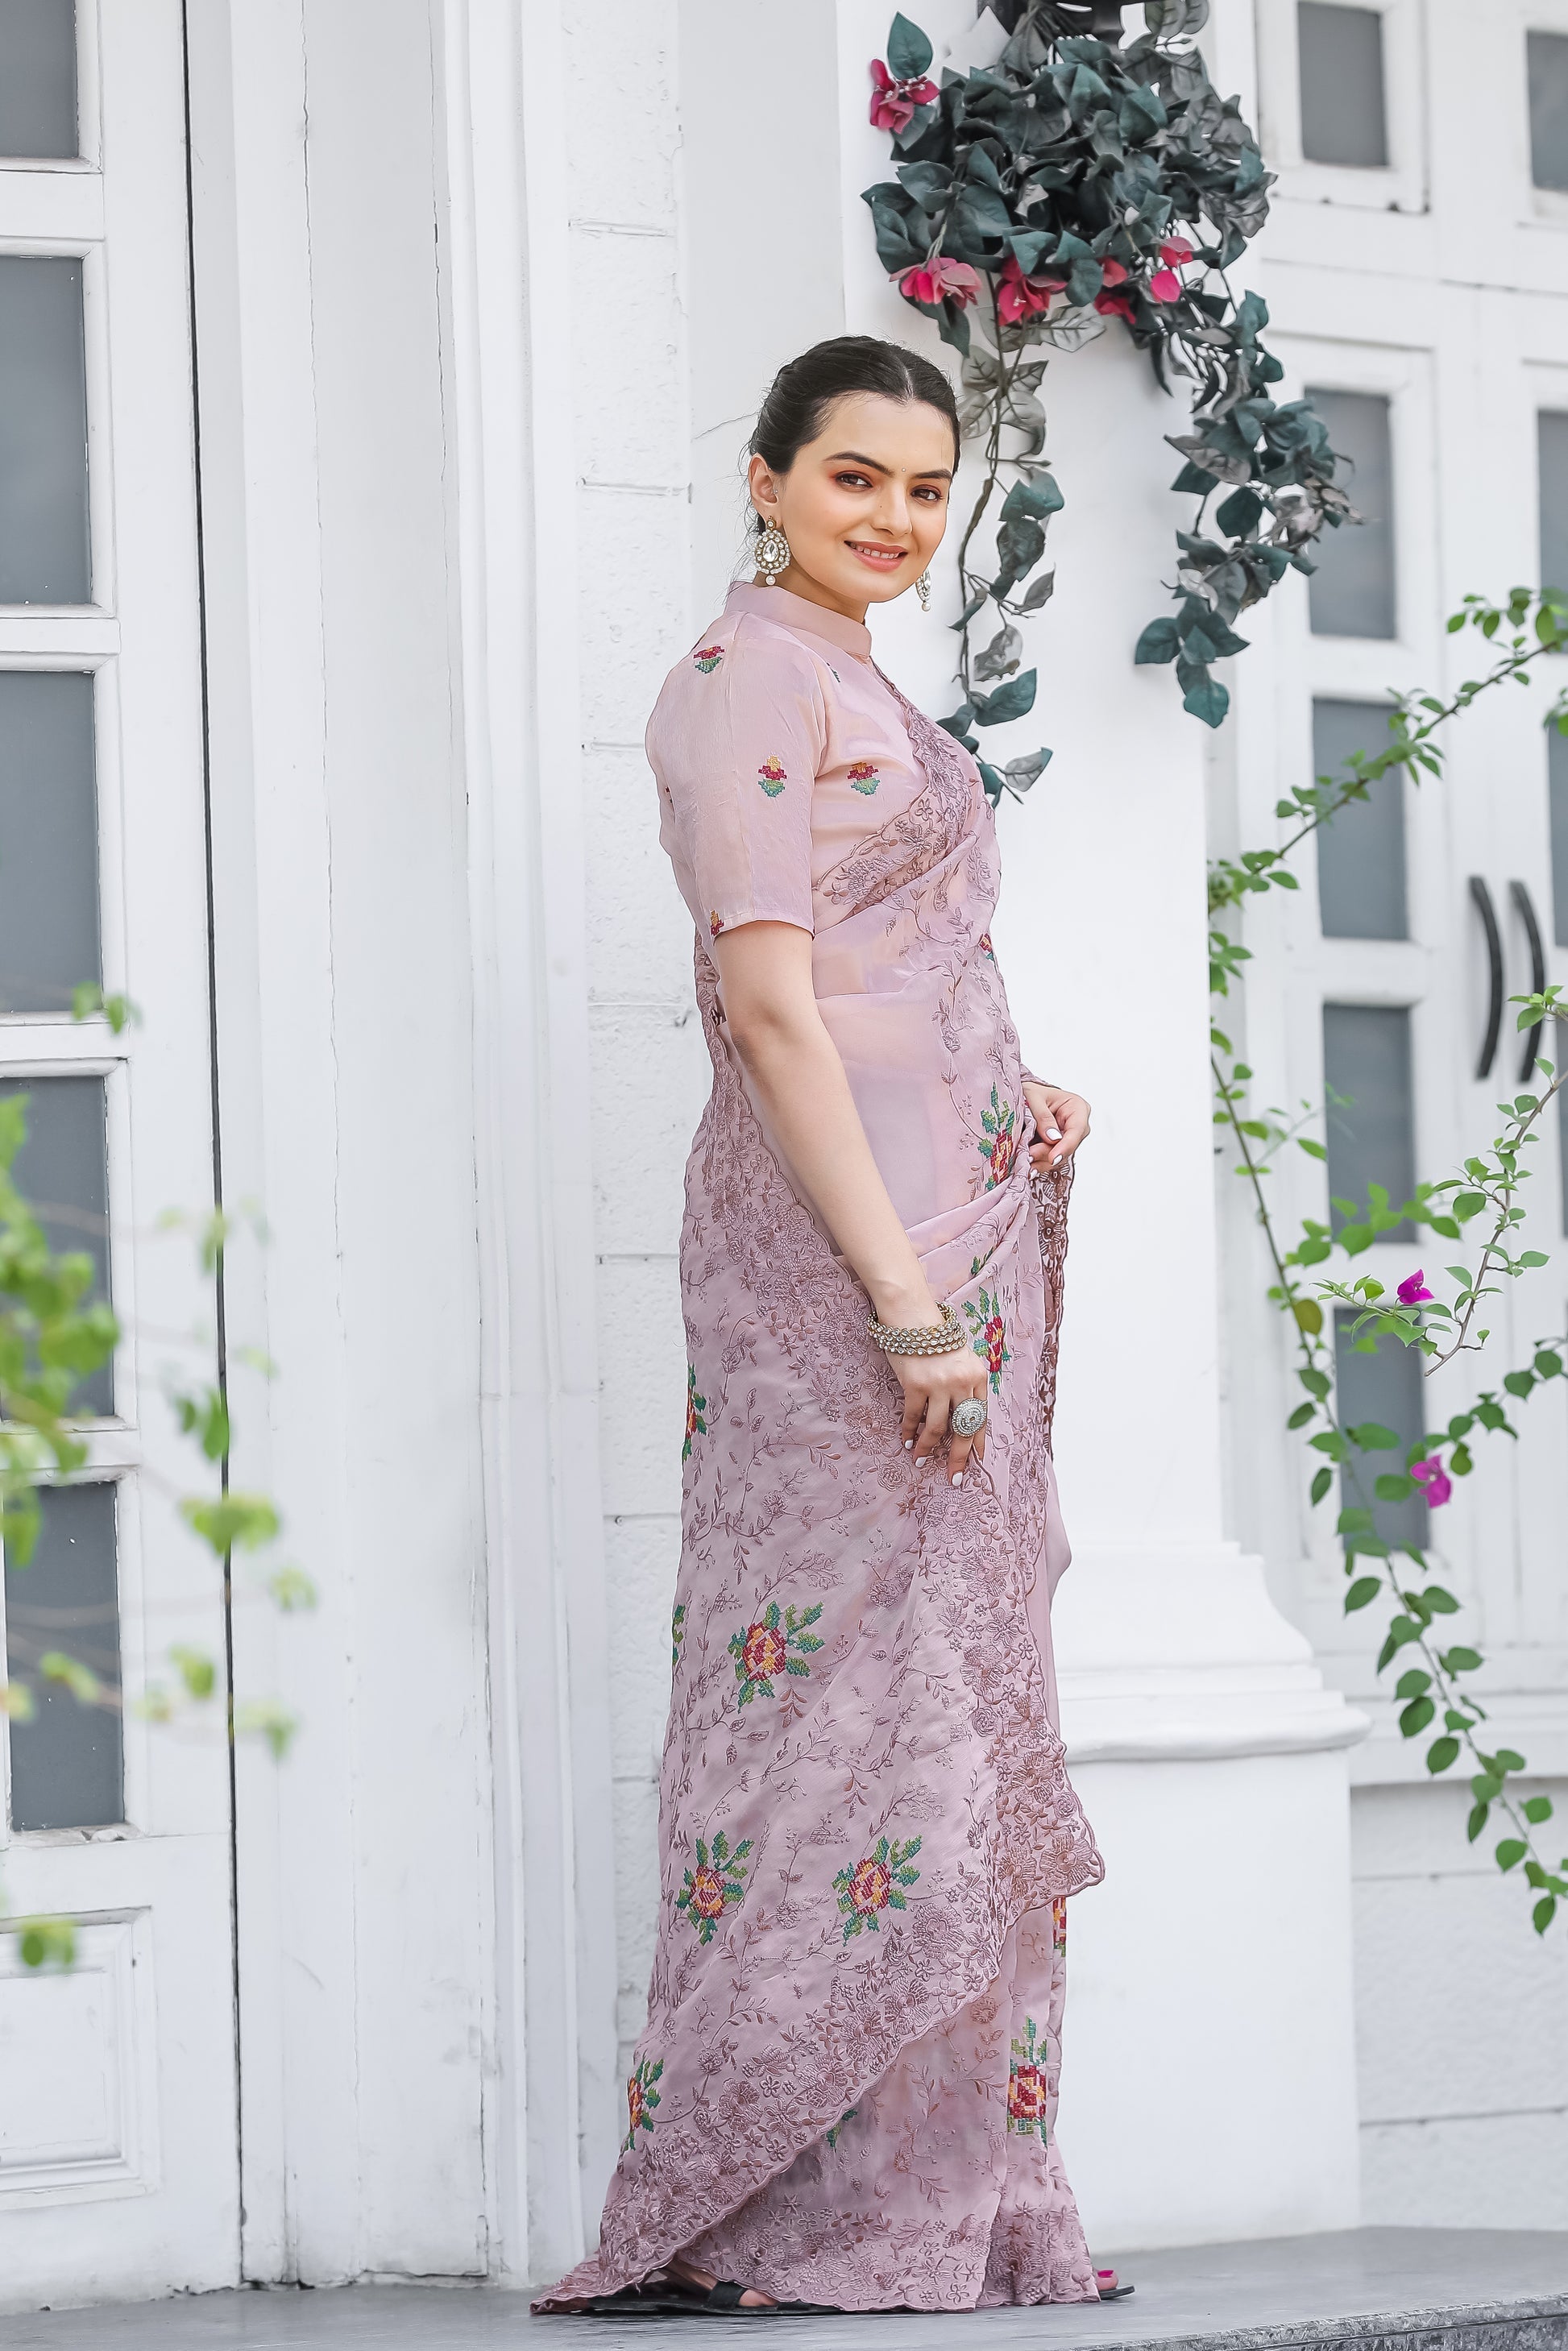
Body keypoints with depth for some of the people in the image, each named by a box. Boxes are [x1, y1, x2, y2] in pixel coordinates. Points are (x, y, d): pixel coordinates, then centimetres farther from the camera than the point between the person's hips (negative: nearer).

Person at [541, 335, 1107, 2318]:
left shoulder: (851, 692, 20)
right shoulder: (746, 682, -9)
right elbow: (773, 1007, -17)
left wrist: (1010, 1104, 10)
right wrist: (907, 1291, -22)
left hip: (941, 1237, 10)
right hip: (837, 1246, -10)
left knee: (955, 1698, 9)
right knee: (858, 1713, -10)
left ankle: (954, 2211, 13)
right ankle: (802, 2219, -7)